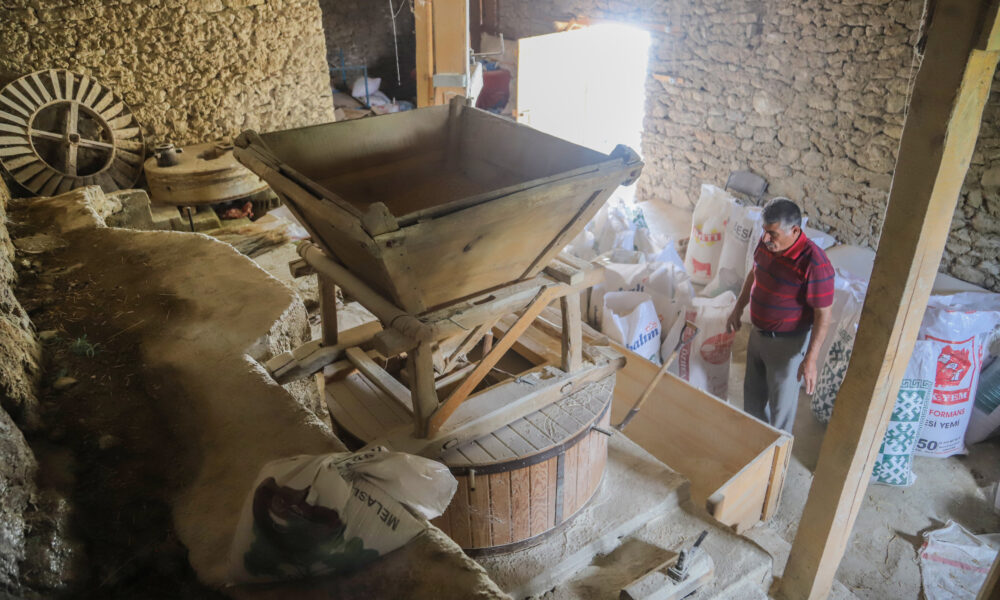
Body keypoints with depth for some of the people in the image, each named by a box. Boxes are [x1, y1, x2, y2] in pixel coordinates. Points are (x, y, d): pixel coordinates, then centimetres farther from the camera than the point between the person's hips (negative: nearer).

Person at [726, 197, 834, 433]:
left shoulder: (814, 264, -29)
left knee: (781, 401, 11)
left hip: (787, 343, -7)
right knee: (753, 392, 25)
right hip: (758, 333, 7)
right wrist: (738, 309, 16)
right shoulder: (766, 243, -8)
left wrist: (810, 359, -24)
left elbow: (823, 315, -24)